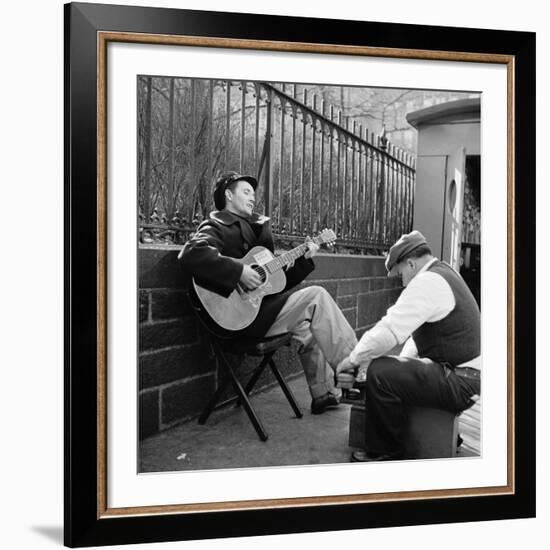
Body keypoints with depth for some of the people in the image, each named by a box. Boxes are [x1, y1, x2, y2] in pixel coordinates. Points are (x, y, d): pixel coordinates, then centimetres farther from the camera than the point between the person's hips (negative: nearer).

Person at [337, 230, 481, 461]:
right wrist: (403, 362, 10)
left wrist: (353, 359, -10)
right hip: (462, 375, 11)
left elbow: (388, 331, -23)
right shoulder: (442, 274, 14)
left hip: (459, 383, -11)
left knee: (379, 373, -19)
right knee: (393, 368, 23)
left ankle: (385, 452, -2)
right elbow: (419, 329, 19)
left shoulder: (427, 282, -19)